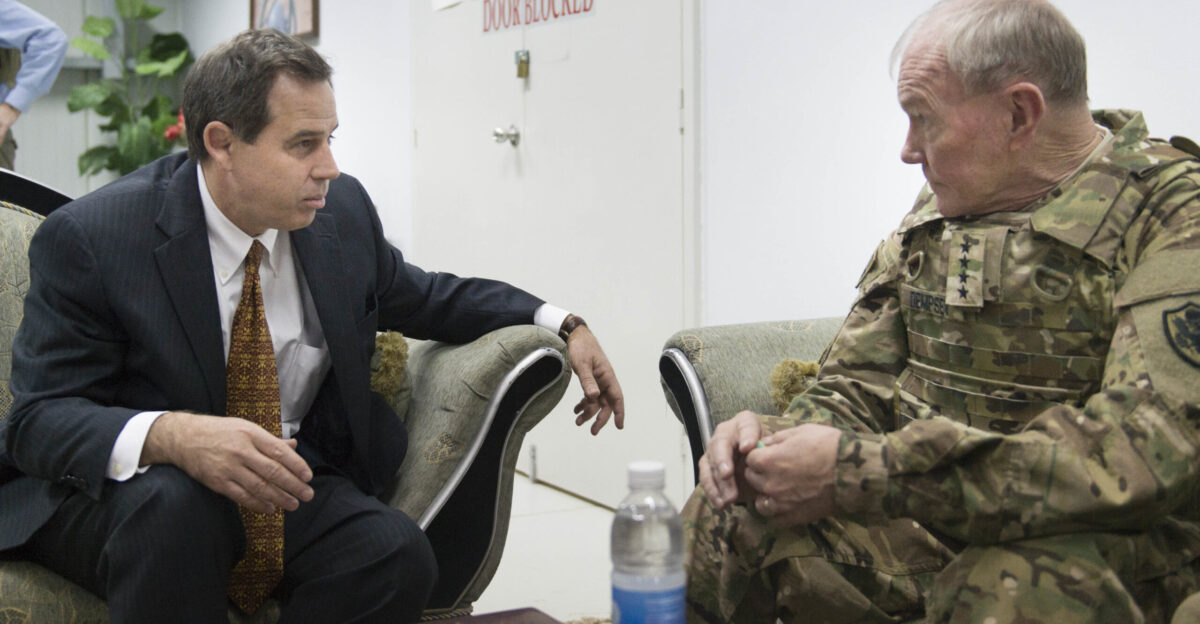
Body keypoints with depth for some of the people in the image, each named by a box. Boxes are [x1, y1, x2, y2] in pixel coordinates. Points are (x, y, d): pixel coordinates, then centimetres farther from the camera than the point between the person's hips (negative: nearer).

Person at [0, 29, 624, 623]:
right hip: (121, 489, -3)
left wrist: (563, 324, 6)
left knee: (397, 551, -27)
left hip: (285, 481, 4)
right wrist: (170, 435, -38)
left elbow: (425, 297, 18)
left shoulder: (343, 210, 0)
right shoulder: (88, 237, -14)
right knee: (172, 503, -39)